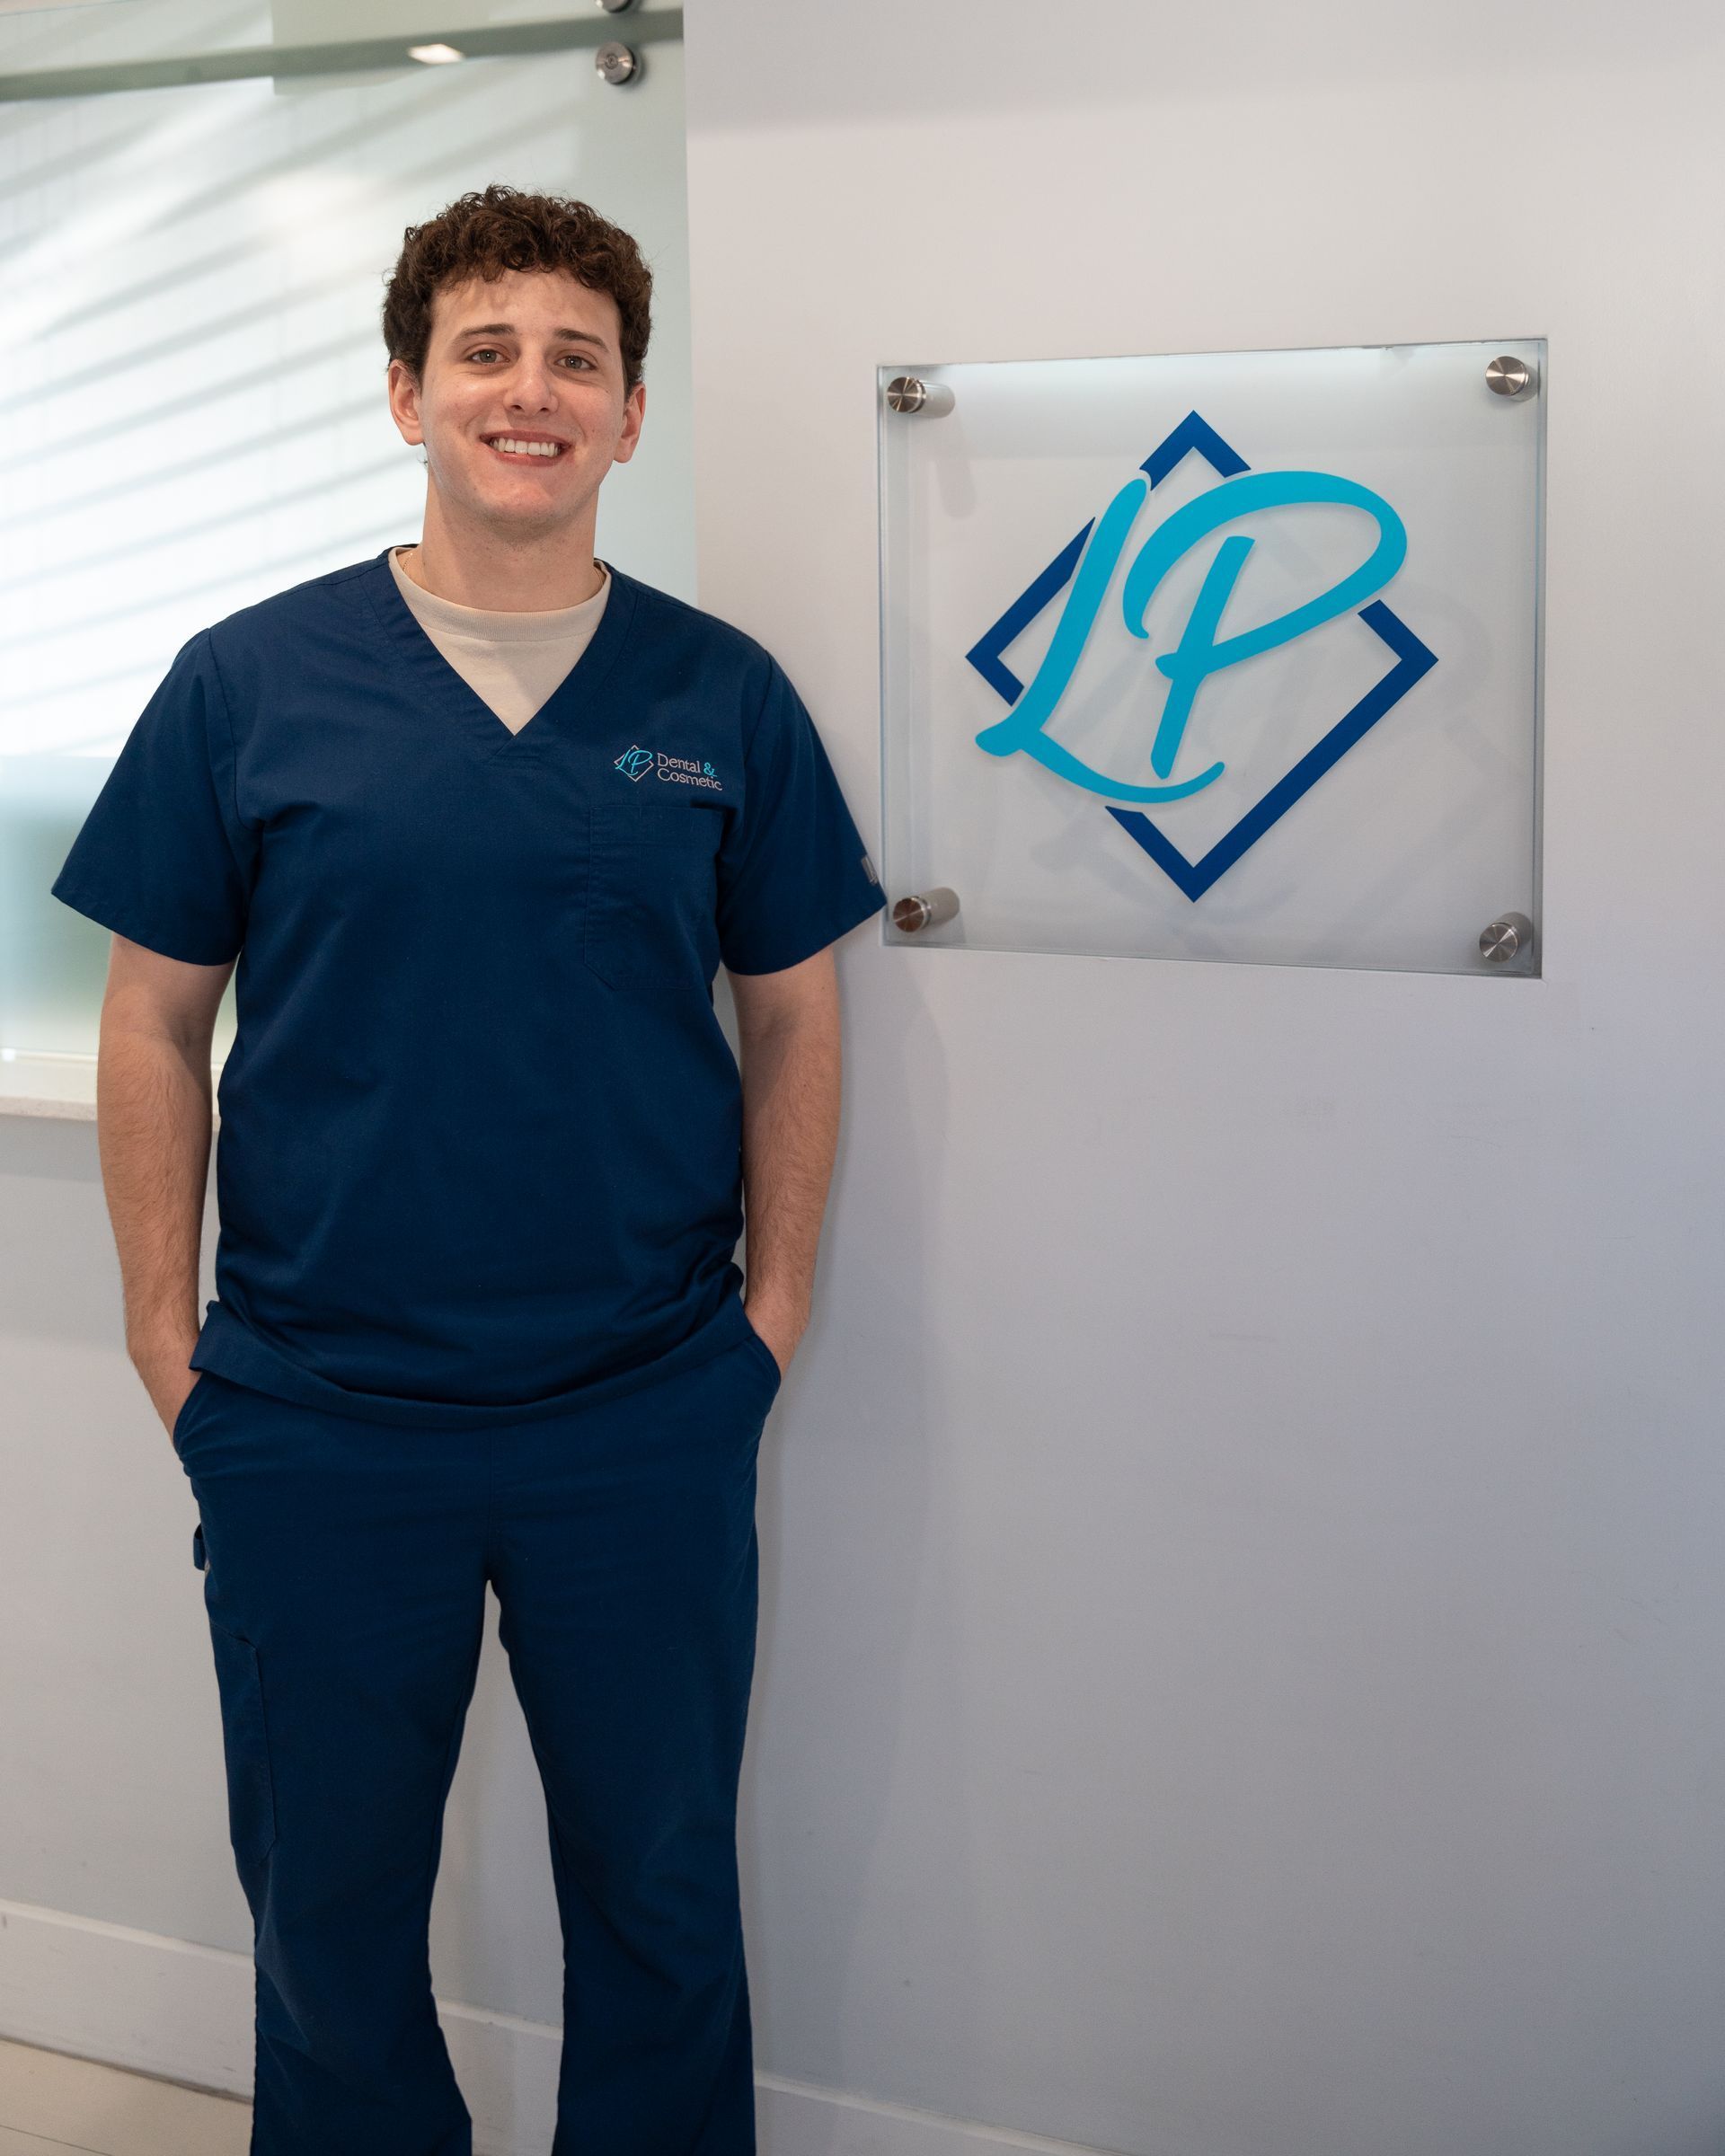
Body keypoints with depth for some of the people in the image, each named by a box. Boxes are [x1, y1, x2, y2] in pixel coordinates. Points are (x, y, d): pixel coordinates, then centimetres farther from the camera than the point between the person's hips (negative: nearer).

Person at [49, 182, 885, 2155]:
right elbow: (155, 1021, 2)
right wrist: (166, 1330, -1)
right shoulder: (248, 684, -2)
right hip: (317, 1424, 0)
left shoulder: (721, 696, 1)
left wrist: (776, 1302, 1)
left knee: (663, 1903, 15)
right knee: (328, 1911, 16)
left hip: (652, 1418, 1)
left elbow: (792, 1012, 7)